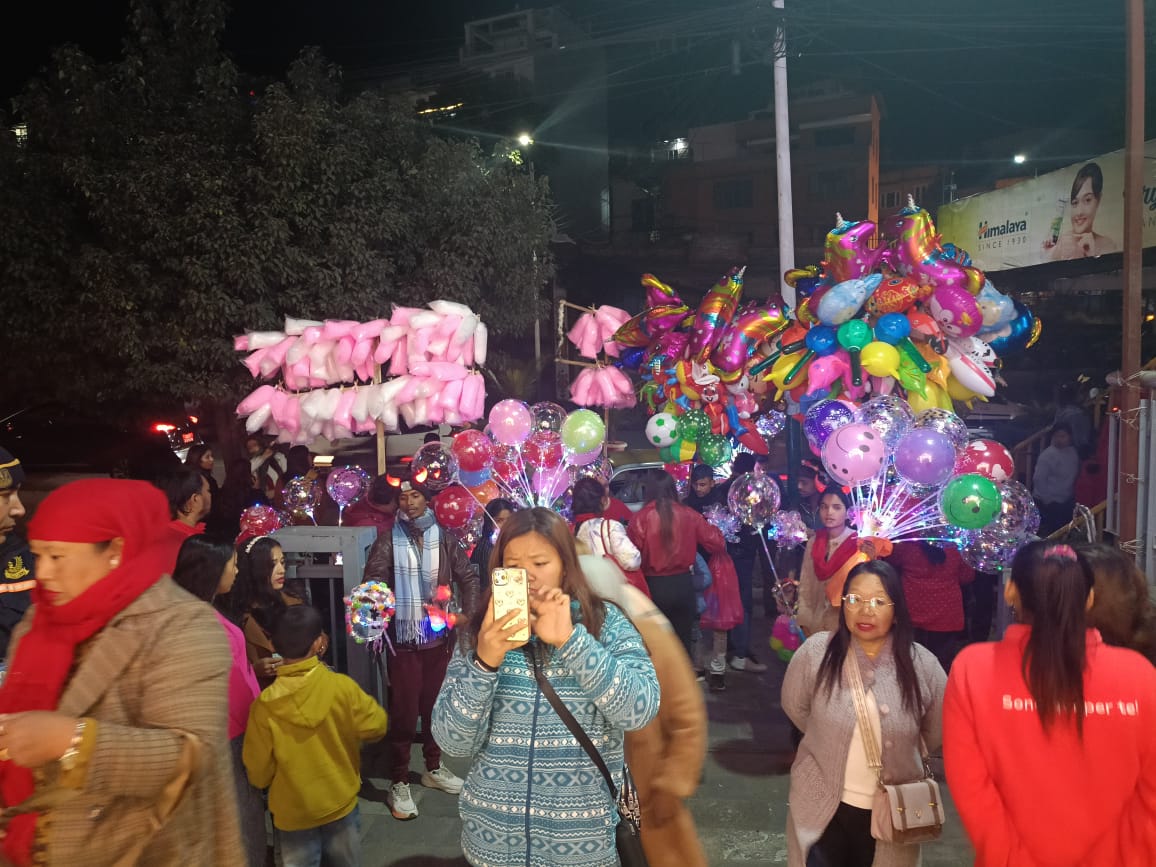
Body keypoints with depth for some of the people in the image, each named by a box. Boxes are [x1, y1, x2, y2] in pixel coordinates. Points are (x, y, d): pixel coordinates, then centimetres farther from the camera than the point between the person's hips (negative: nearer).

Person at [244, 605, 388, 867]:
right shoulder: (342, 686, -18)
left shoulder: (264, 705, -17)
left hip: (292, 813, 0)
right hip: (341, 805, 0)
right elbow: (375, 727, -7)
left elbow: (258, 774, -9)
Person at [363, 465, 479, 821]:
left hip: (440, 637, 3)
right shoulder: (389, 541, -4)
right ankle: (399, 783, 12)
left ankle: (434, 768, 33)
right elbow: (373, 580, -16)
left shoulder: (443, 538, 2)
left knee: (436, 705, 15)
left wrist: (468, 614, -6)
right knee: (403, 711, 2)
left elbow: (468, 577, 4)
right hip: (404, 639, -3)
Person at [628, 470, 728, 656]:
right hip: (683, 584, 2)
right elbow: (717, 544, 0)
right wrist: (714, 529, 19)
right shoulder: (688, 515, -4)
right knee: (683, 639, 16)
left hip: (654, 586, -2)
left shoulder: (640, 518, -12)